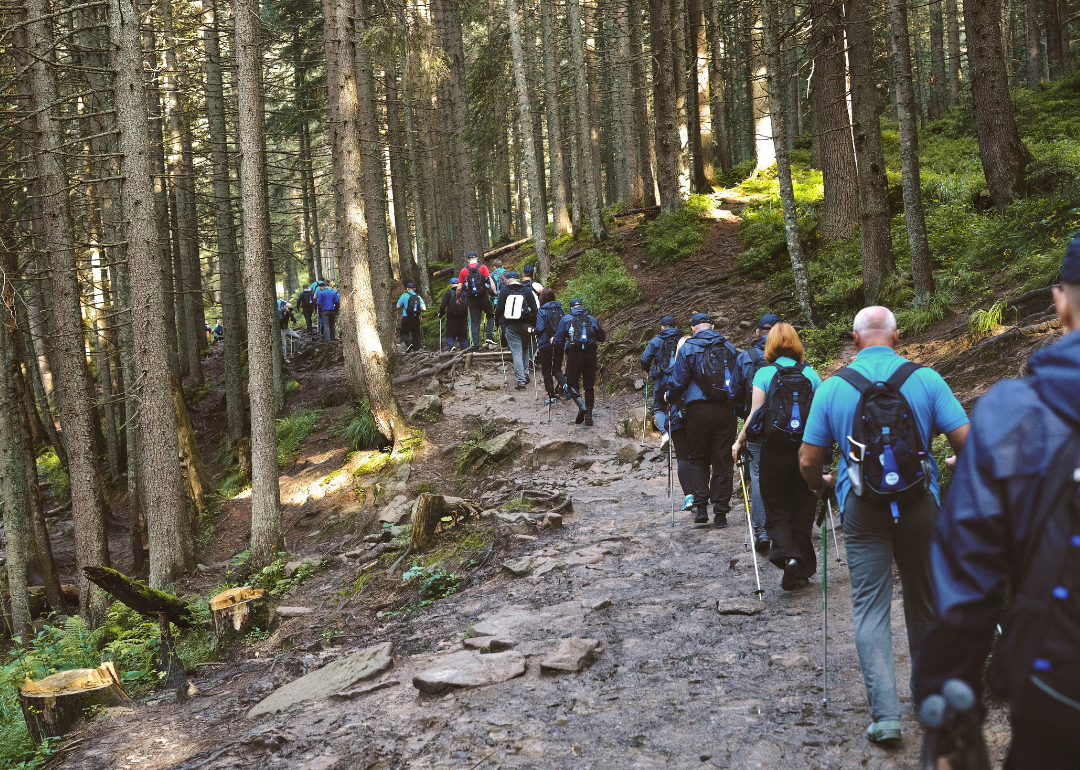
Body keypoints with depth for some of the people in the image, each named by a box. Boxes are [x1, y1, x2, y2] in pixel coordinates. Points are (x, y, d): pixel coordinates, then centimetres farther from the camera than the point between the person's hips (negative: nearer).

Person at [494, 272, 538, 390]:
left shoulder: (504, 291, 0)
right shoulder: (527, 291, 4)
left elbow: (499, 310, -5)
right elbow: (534, 310, -3)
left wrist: (498, 322, 9)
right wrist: (533, 326, 1)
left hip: (510, 327, -1)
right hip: (525, 325, 1)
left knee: (516, 352, -2)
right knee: (525, 349, 22)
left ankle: (521, 381, -8)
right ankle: (524, 374, 22)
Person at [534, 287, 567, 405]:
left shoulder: (541, 311, -9)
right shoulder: (561, 309, 5)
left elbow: (540, 329, -14)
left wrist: (532, 331, 6)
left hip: (546, 345, -4)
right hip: (559, 344, 4)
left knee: (546, 371, 6)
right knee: (557, 369, 12)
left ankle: (552, 396, 6)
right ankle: (564, 384, -17)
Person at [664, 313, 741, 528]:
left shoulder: (688, 348, -1)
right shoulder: (729, 348, 9)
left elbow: (678, 380, -2)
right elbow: (738, 379, 12)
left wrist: (669, 396, 17)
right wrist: (736, 403, 26)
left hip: (699, 409, -2)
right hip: (726, 410, 2)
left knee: (698, 459, 10)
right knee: (723, 461, 4)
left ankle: (701, 506, 0)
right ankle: (720, 513, 4)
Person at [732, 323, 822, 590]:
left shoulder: (764, 374, -5)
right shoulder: (811, 374, 3)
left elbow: (755, 415, -8)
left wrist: (739, 442, 5)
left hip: (774, 452, -2)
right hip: (806, 452, 2)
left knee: (776, 510, 9)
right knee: (802, 510, 12)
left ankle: (785, 553, -17)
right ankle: (801, 572, 14)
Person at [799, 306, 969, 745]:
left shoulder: (832, 388, -2)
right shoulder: (926, 379, -3)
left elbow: (809, 461, -1)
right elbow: (965, 441, -7)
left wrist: (819, 485, 21)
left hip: (862, 511, -1)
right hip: (921, 507, 1)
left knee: (870, 609, 3)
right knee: (925, 605, 17)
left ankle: (885, 714, -6)